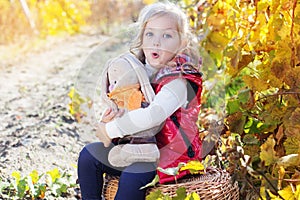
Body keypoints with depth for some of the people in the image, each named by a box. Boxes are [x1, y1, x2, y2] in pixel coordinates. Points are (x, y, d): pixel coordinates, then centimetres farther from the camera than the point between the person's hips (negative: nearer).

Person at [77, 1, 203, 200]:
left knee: (132, 176, -31)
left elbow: (153, 115, -37)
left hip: (171, 154, -8)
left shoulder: (178, 81, -21)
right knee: (89, 154, 0)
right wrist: (110, 117, -13)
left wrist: (110, 130, -27)